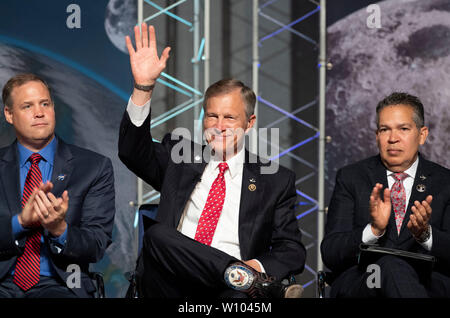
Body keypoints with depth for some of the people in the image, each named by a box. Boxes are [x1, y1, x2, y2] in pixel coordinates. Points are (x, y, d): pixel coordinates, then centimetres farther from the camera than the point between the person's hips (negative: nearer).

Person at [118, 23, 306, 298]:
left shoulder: (277, 180, 16)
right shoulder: (178, 156, 21)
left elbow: (293, 251, 10)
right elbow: (133, 151, 3)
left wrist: (258, 266, -14)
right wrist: (143, 87, -10)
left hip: (231, 289, -5)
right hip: (170, 284, 5)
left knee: (240, 295, -44)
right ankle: (256, 283, -30)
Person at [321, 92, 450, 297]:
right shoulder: (350, 178, 11)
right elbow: (329, 254, 1)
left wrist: (425, 234, -19)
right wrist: (373, 229, -18)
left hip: (427, 285, 0)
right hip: (359, 285, 0)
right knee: (389, 265, -36)